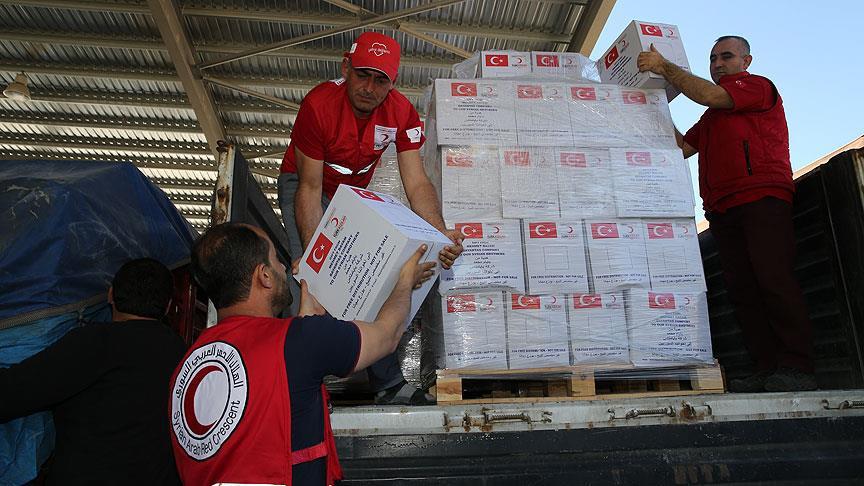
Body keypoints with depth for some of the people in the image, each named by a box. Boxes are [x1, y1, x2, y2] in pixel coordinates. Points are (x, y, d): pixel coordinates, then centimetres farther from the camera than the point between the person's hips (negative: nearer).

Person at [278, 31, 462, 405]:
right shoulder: (318, 105, -31)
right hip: (304, 183, -3)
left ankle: (388, 385, 4)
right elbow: (310, 189, -29)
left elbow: (416, 183, -23)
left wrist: (440, 234, -41)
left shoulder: (403, 113, -21)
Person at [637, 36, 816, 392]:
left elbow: (707, 95, -9)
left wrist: (663, 66, -2)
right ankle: (767, 370, -3)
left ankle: (796, 369, -16)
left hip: (761, 198, -7)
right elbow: (682, 148, 28)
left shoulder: (758, 86, 8)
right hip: (722, 209, 8)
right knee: (742, 289, -2)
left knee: (773, 279, -16)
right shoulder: (712, 115, 32)